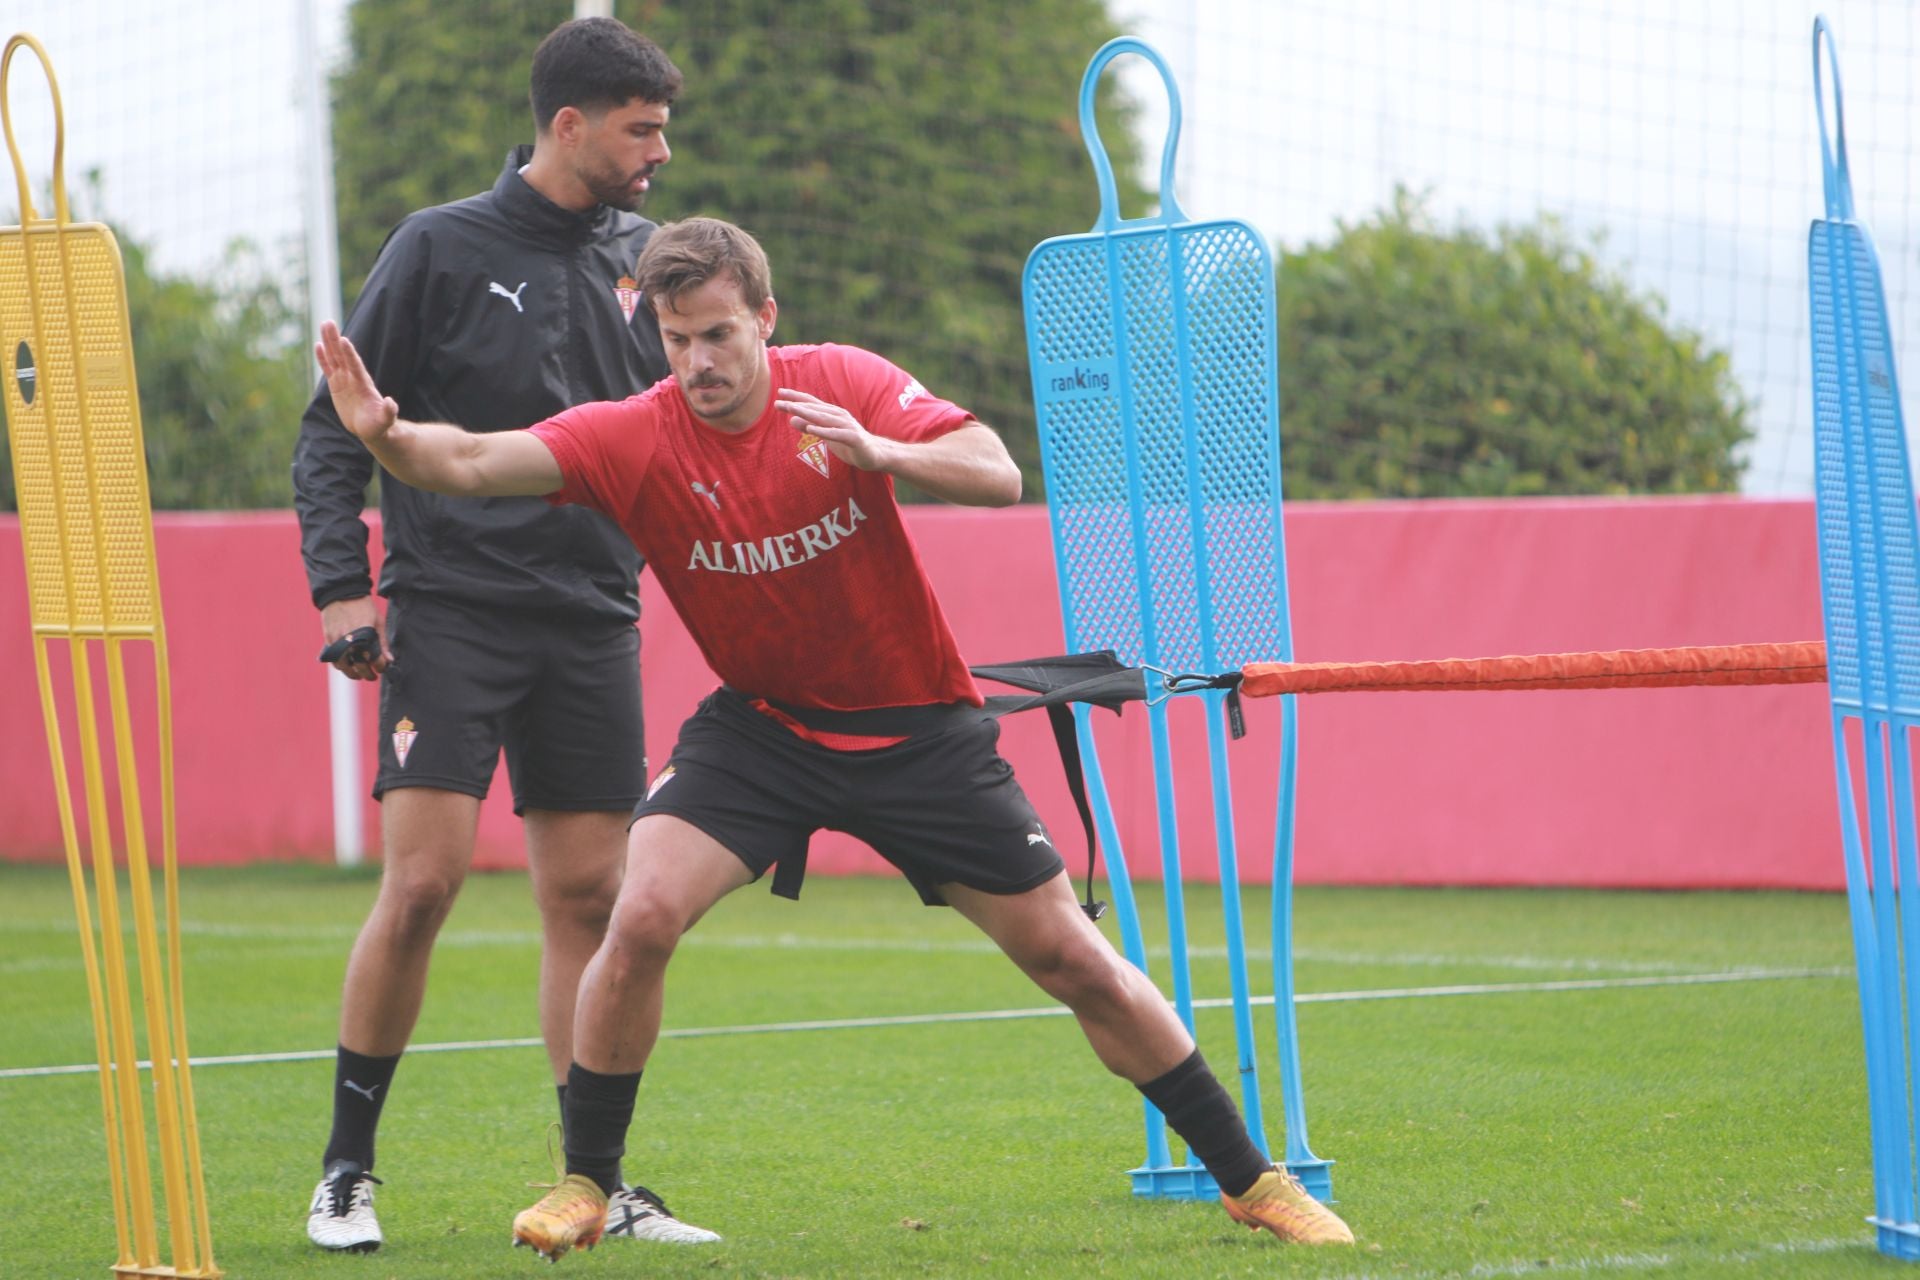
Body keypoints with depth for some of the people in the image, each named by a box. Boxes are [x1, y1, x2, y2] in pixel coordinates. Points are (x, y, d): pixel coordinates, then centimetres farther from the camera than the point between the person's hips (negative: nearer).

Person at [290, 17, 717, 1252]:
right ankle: (348, 1168, 0)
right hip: (451, 607, -4)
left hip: (592, 623, 4)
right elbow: (336, 427, 0)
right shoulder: (442, 250, -2)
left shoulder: (641, 259, 10)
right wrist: (339, 585, -9)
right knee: (422, 881, -12)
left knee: (590, 895, 3)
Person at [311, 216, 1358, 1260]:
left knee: (1070, 958, 1)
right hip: (758, 729, 1)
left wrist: (878, 450, -39)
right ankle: (584, 1184, -3)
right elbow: (475, 462, -27)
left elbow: (998, 477, -22)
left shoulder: (844, 384, -15)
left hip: (916, 731, 0)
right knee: (641, 919, -21)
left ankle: (1250, 1177, 15)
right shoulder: (634, 439, -15)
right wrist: (386, 436, -47)